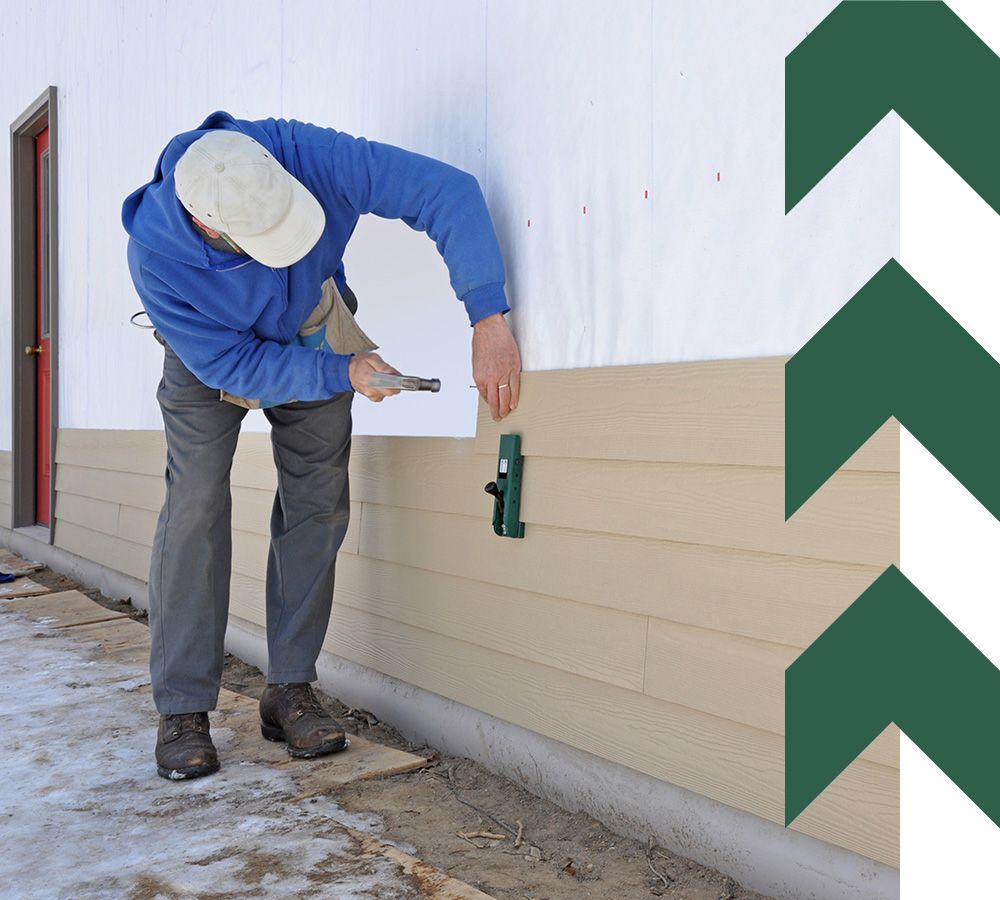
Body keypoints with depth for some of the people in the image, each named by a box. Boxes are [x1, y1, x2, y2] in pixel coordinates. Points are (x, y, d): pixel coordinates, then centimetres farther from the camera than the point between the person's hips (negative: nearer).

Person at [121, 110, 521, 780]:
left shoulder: (304, 154, -37)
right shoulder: (155, 257, -36)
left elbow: (446, 192, -39)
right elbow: (231, 365, -27)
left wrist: (489, 321, -47)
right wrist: (343, 373, -35)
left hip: (313, 333, 2)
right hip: (211, 355, -2)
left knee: (317, 504, -4)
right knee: (196, 505, -14)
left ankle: (291, 689, 5)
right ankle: (183, 709, -4)